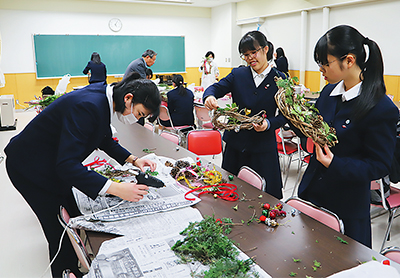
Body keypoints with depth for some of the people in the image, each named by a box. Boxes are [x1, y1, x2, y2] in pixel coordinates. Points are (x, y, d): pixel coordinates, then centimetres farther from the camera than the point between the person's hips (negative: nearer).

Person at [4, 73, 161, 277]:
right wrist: (115, 189, -44)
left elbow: (105, 140, 9)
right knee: (60, 234, -1)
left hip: (52, 165, 8)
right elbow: (66, 164, -38)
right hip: (28, 168, -8)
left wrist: (133, 159, -5)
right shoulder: (88, 106, -34)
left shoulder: (104, 97, -6)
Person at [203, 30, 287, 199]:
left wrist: (268, 124, -21)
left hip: (263, 148, -2)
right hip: (235, 143, 3)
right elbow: (216, 87, -2)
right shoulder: (238, 74, 6)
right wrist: (209, 96, -26)